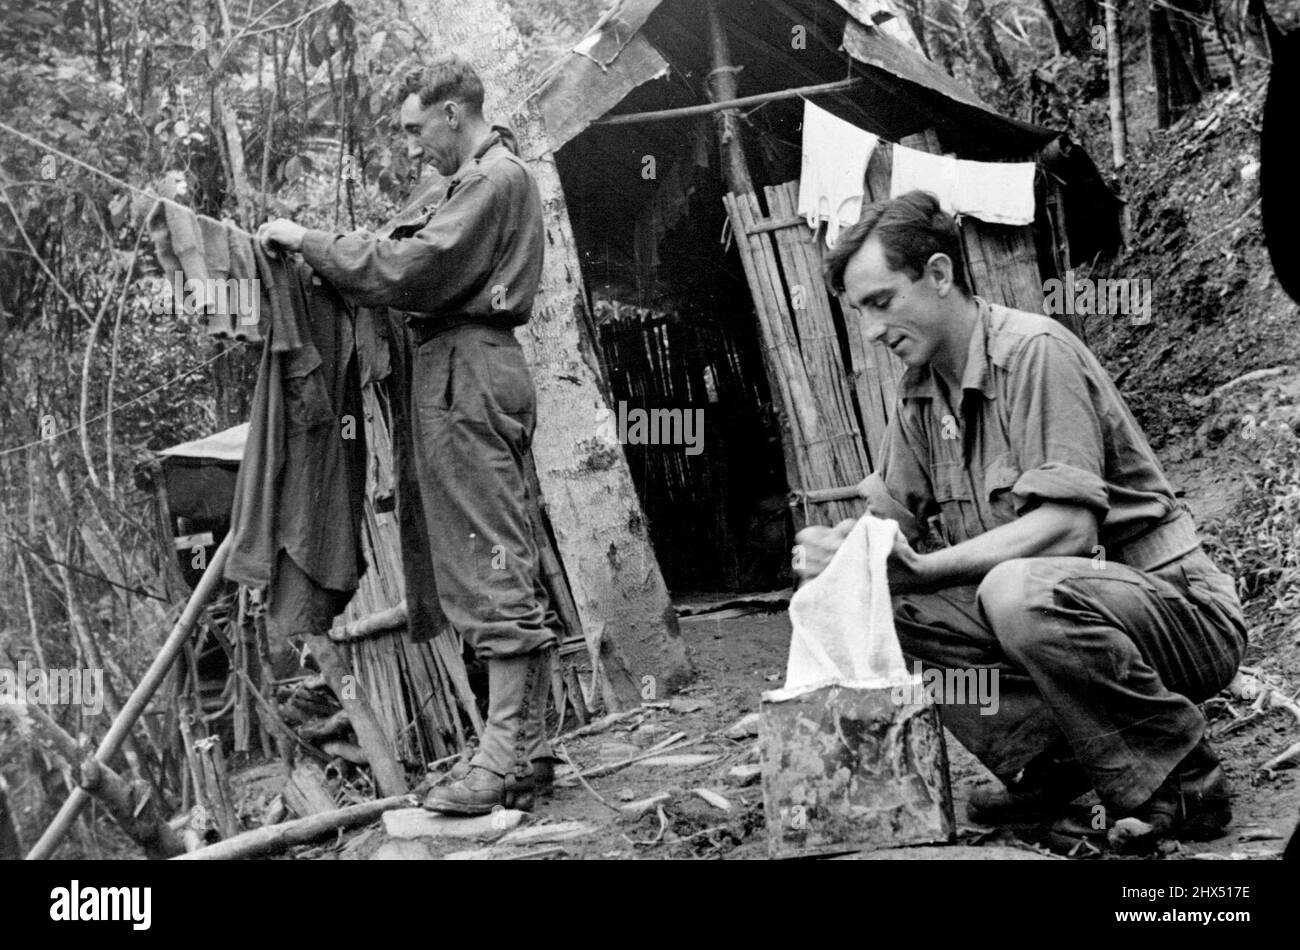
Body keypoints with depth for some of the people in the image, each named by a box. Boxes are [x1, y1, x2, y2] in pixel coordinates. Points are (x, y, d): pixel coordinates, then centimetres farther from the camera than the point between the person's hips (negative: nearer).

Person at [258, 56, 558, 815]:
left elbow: (413, 269, -18)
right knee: (511, 567, 9)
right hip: (483, 365, 11)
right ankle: (530, 747, 13)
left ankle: (505, 758, -11)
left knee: (490, 568, -12)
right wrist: (355, 253, 9)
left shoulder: (492, 177, -7)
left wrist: (310, 241, -10)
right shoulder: (500, 175, 25)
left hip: (465, 371, -11)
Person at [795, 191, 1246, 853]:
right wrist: (838, 550, -14)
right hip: (1043, 601, 7)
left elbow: (1066, 526, -27)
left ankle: (1187, 784, -15)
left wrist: (923, 569, -32)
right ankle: (1049, 769, -2)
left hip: (1184, 609, -7)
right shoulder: (919, 388, 8)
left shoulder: (1035, 352, -17)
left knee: (1018, 592, -37)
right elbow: (893, 519, 9)